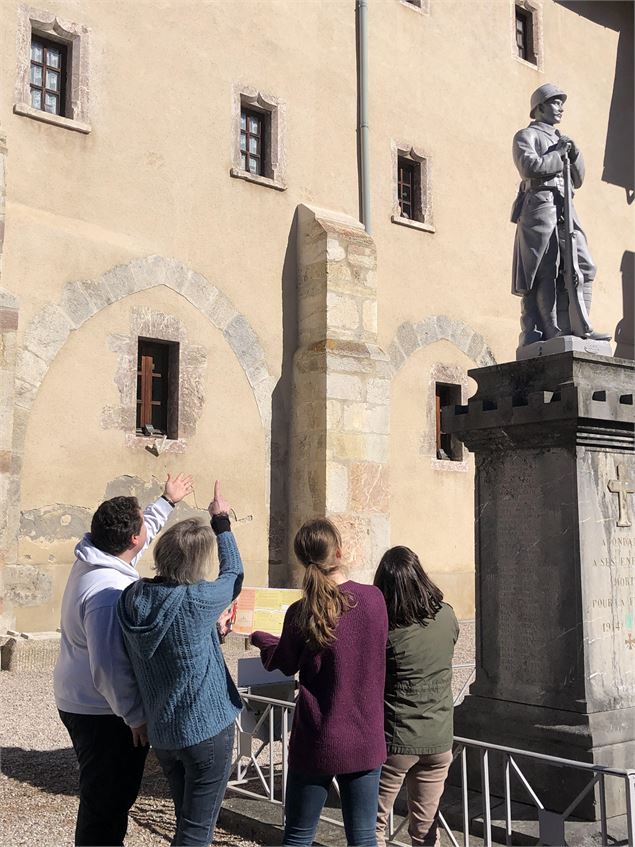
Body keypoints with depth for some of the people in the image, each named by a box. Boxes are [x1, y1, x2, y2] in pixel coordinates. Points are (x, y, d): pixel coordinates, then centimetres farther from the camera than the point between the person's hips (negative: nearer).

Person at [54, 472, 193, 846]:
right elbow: (109, 667, -30)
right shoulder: (109, 592, -30)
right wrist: (136, 716, -20)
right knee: (108, 800, 3)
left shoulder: (94, 557, 0)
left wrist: (168, 502, 33)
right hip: (101, 712, -10)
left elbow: (142, 530, 22)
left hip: (81, 701, 10)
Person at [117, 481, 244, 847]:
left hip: (161, 732, 6)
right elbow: (234, 573, -2)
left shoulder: (131, 598, -6)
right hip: (207, 730, -6)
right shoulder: (196, 600, -22)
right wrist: (221, 521, 9)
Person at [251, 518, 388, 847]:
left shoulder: (301, 613, -15)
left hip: (317, 742, -2)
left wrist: (259, 637, 21)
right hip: (366, 740, 2)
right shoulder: (374, 598, -8)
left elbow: (286, 664, 3)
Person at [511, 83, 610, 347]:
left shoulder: (560, 140, 29)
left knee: (583, 266, -3)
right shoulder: (526, 135, 6)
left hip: (564, 209, 8)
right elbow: (529, 167, -13)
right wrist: (558, 154, -2)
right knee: (545, 273, -11)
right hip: (539, 205, -8)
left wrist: (574, 154, 8)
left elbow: (577, 180, 25)